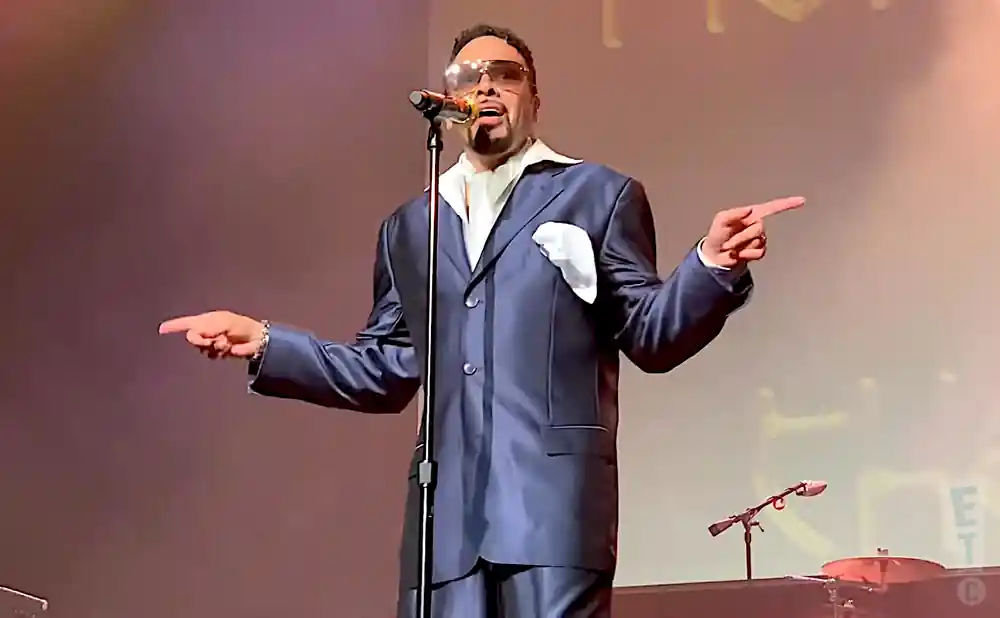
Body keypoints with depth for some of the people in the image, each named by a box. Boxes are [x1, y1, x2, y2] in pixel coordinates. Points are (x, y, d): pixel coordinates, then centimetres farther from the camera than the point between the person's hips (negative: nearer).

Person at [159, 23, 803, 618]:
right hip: (447, 507, 4)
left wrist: (712, 264, -12)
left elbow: (649, 335, 7)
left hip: (554, 496, -4)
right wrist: (265, 343, 14)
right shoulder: (408, 226, 23)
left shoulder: (598, 194, 12)